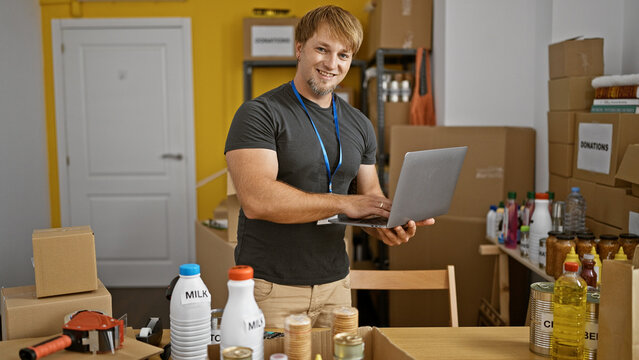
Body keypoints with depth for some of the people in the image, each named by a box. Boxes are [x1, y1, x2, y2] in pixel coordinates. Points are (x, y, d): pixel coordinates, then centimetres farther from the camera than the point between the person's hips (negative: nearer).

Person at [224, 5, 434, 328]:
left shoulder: (360, 125, 10)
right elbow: (257, 200, -22)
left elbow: (370, 197, 15)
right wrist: (344, 203, -21)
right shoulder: (258, 114, -10)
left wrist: (385, 227, -8)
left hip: (335, 285, 5)